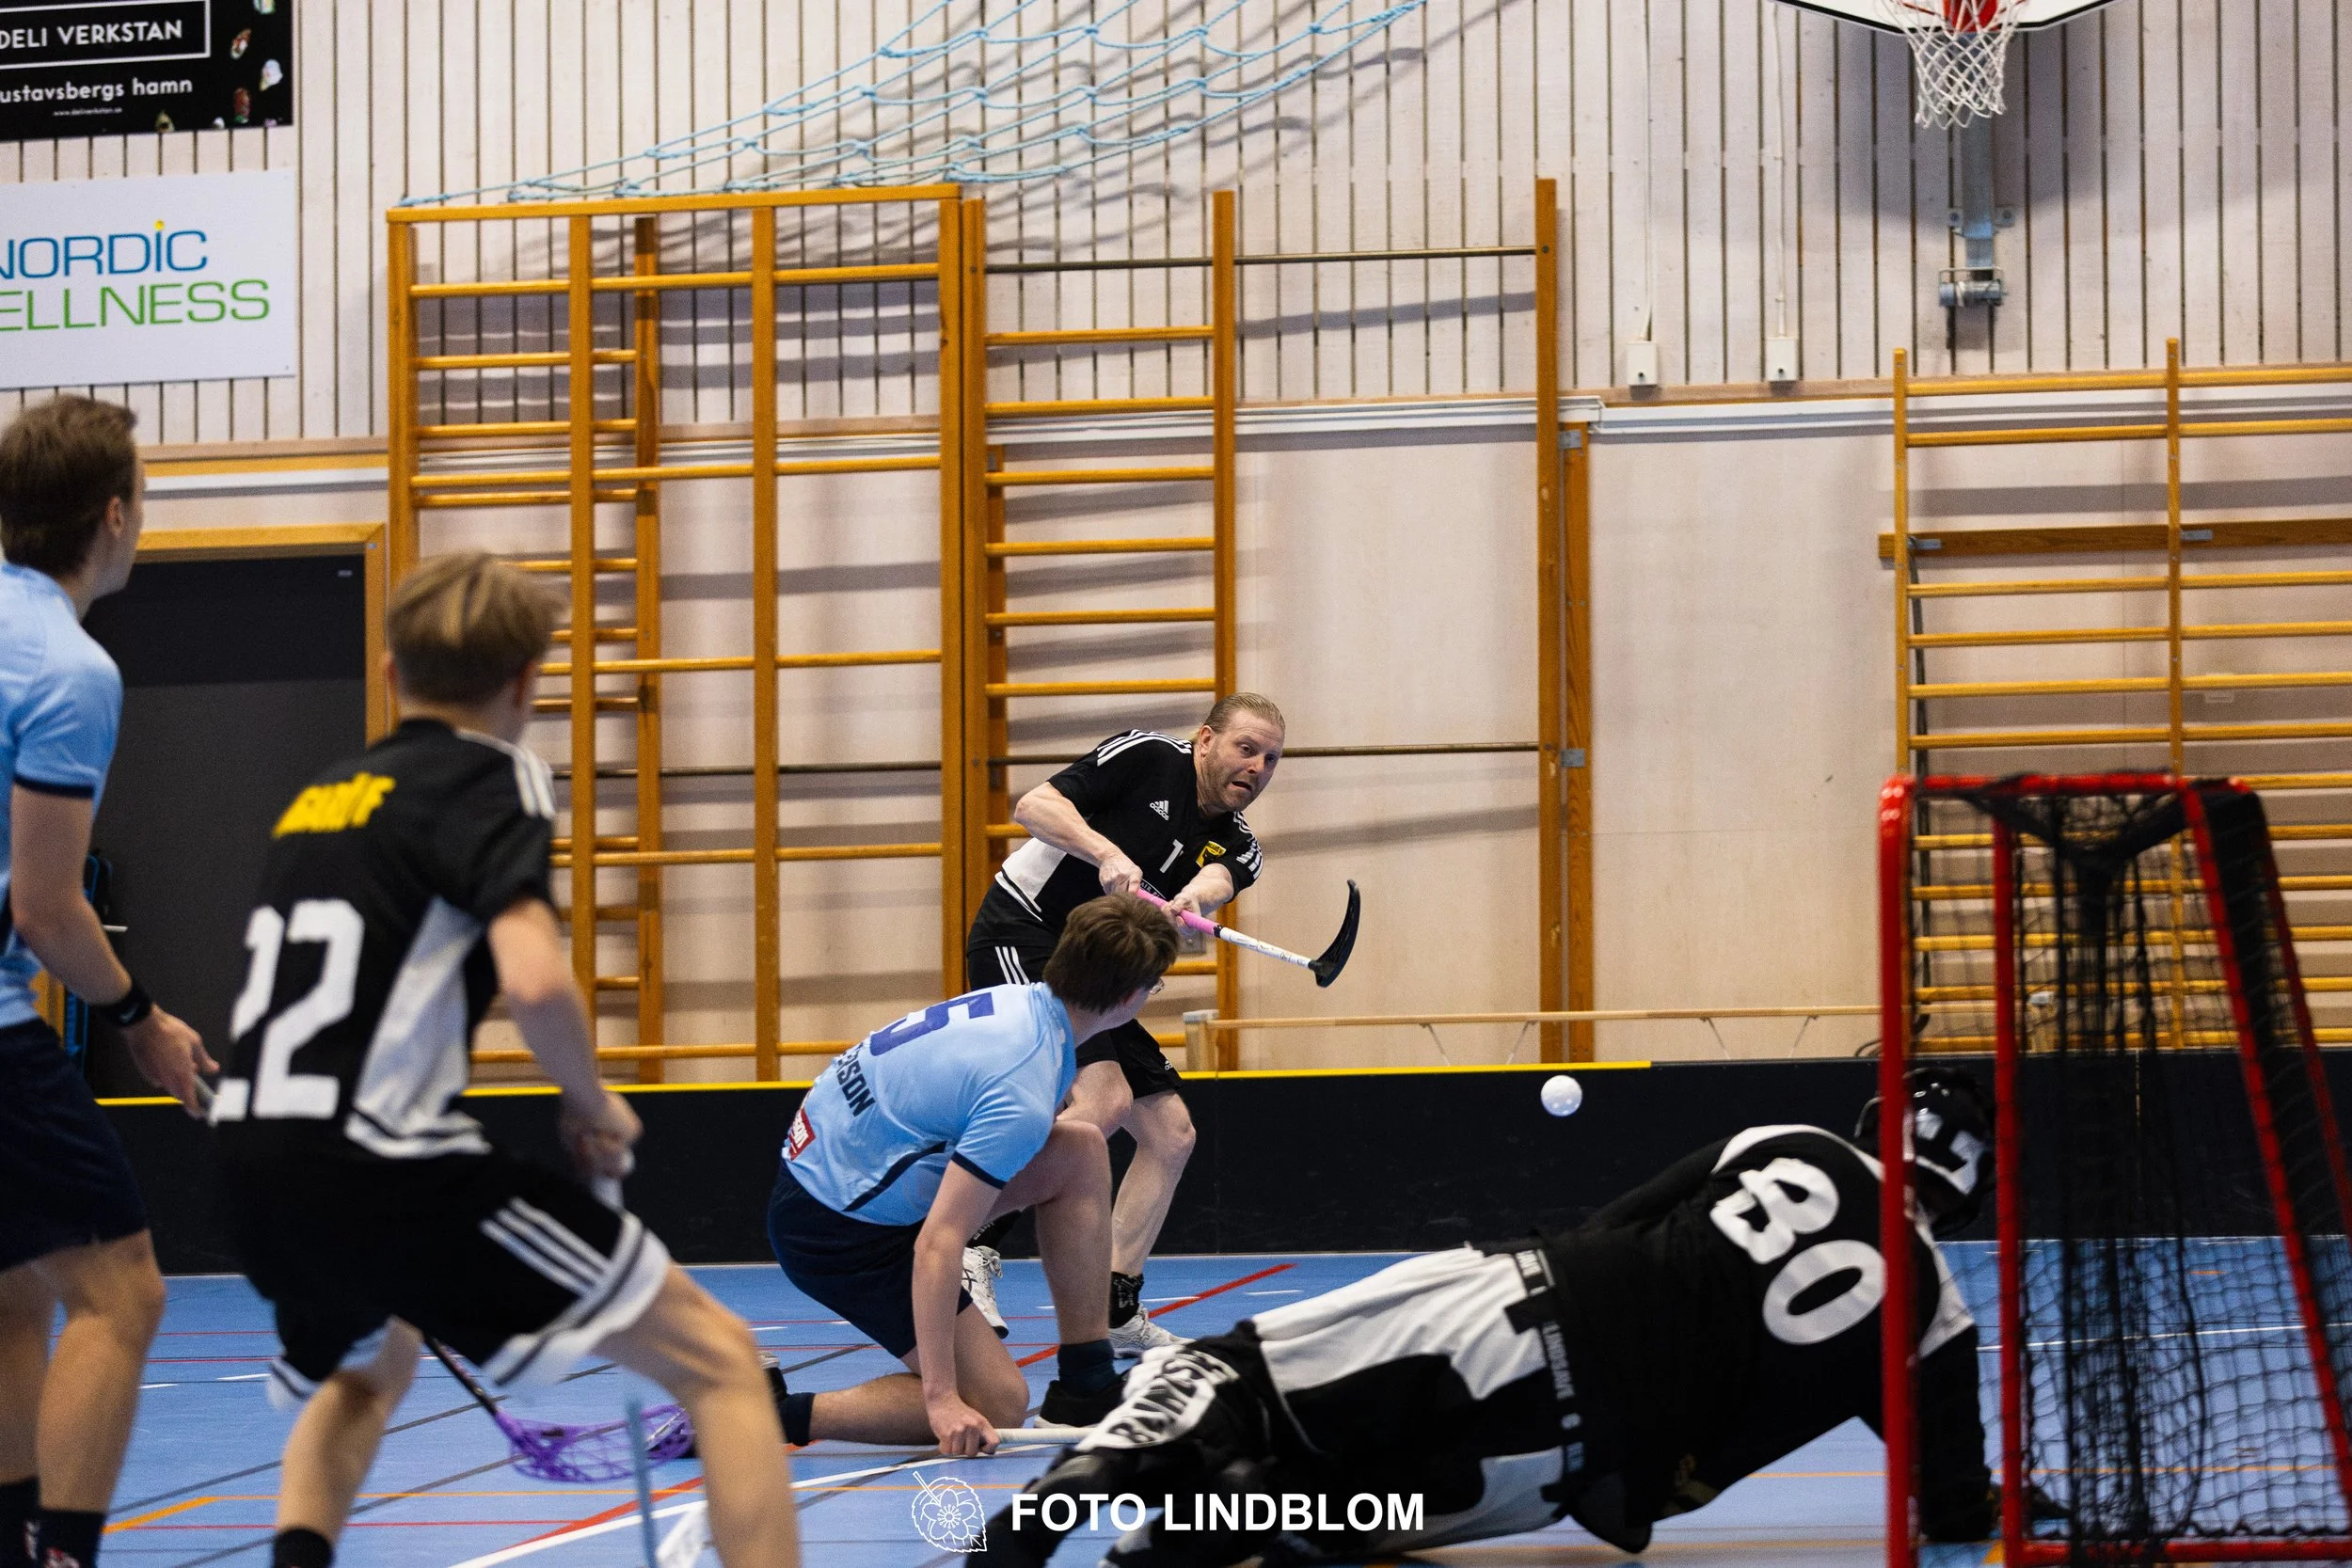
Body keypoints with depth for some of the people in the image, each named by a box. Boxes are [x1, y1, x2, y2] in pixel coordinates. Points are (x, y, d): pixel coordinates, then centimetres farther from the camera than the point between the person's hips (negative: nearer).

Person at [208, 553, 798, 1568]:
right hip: (385, 1167, -8)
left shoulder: (317, 801, 19)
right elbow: (535, 978, -19)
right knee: (719, 1360, -1)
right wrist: (594, 1105, -2)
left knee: (365, 1371, 40)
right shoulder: (490, 779, -3)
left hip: (256, 1171, 8)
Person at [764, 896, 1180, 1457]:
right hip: (838, 1230, -9)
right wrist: (942, 1399, -31)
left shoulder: (1019, 1000, -2)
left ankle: (1087, 1390, 8)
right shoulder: (1023, 1097, -28)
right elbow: (936, 1244, -32)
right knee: (997, 1404, -6)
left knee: (1081, 1150, 5)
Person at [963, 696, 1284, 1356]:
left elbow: (1217, 882, -16)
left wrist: (1190, 900, -39)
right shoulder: (1146, 758, -7)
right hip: (1019, 938, -8)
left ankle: (1115, 1310, 13)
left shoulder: (1237, 845, 9)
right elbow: (1033, 806, -14)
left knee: (1170, 1133, 5)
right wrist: (1107, 854, -28)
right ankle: (975, 1251, -22)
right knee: (1103, 1098, -27)